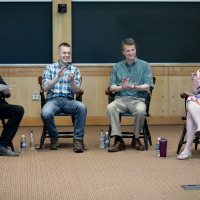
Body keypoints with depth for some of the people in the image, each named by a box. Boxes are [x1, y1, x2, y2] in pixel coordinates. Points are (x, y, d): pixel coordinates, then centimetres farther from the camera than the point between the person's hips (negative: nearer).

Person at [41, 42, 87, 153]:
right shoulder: (49, 68, 10)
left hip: (68, 100, 1)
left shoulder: (75, 70, 13)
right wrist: (58, 77, -14)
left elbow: (76, 91, 6)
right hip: (53, 99, -1)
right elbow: (45, 88, -1)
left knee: (82, 107, -33)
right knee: (45, 113, -35)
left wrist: (72, 80, -15)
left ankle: (78, 139, -22)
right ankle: (54, 137, -5)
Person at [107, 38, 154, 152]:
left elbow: (147, 87, 0)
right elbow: (112, 87, 9)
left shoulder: (144, 66, 9)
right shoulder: (117, 67, 15)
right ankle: (118, 140, -26)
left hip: (137, 99, -2)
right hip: (121, 99, 2)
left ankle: (136, 139, -11)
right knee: (110, 107, -31)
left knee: (141, 110, -36)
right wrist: (122, 87, -12)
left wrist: (135, 87, -20)